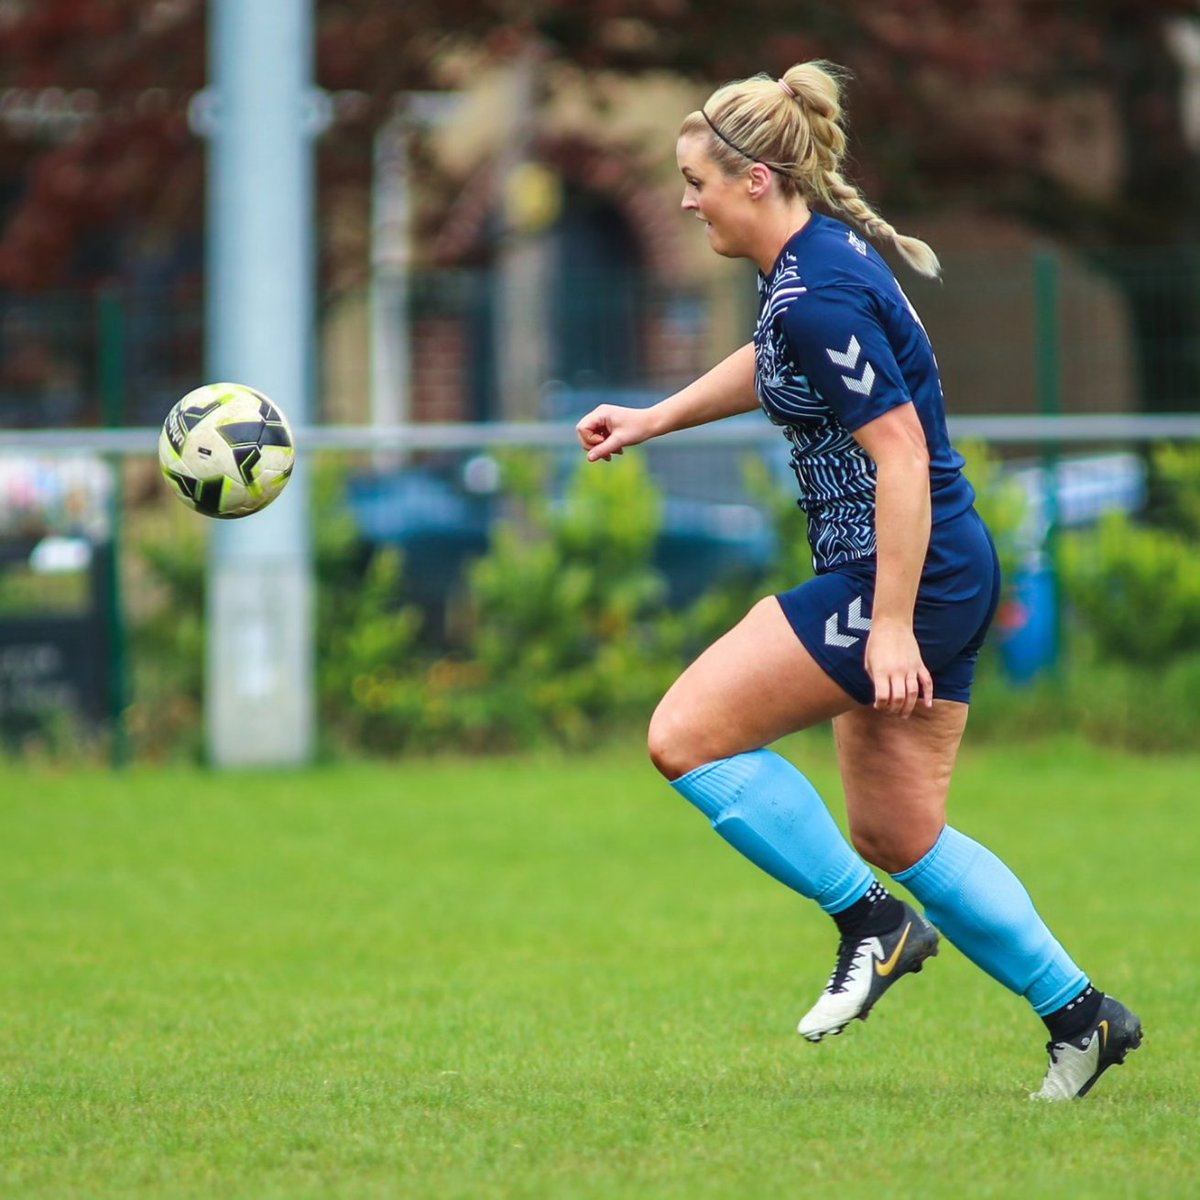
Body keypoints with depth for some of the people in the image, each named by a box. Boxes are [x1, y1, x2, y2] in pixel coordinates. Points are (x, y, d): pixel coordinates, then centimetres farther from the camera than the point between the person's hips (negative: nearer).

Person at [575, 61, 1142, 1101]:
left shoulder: (819, 295, -21)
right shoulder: (814, 255, 9)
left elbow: (902, 456, -24)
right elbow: (773, 364, 32)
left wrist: (891, 625, -25)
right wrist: (650, 421, 29)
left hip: (904, 579, -10)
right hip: (942, 577, 10)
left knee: (687, 735, -8)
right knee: (894, 832, 15)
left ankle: (874, 922, 0)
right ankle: (1080, 1014, 19)